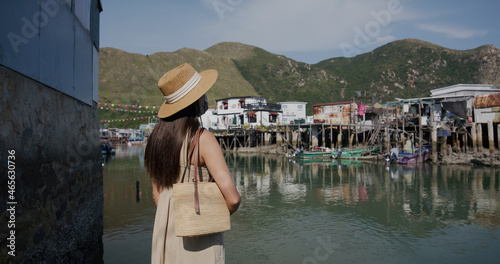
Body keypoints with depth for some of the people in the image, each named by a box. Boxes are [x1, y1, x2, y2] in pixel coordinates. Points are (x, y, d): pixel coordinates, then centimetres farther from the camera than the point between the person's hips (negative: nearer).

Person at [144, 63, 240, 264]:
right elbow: (232, 198, -22)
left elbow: (157, 193, 9)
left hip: (166, 233, 6)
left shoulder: (159, 137, 1)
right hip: (199, 235, -6)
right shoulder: (203, 139, -19)